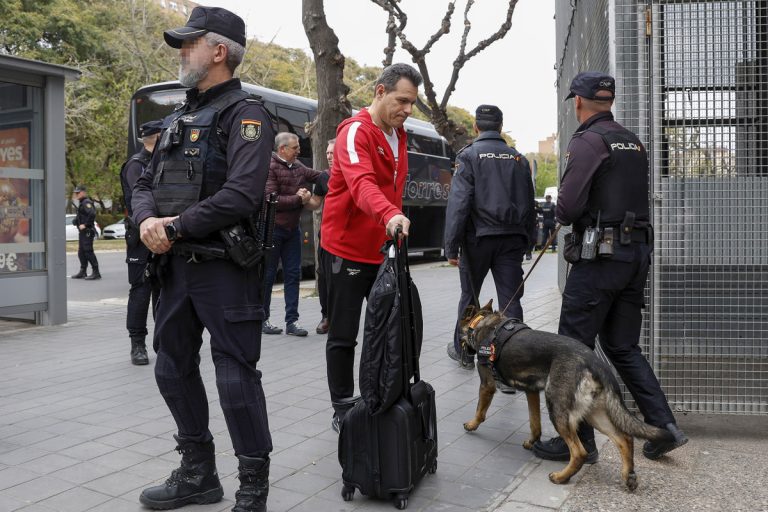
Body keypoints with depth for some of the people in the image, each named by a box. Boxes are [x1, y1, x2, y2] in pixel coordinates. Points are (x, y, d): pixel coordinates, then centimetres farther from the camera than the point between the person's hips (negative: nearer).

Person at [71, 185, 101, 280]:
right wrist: (76, 220, 13)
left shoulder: (86, 203, -14)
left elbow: (92, 214, -29)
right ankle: (83, 272, 21)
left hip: (87, 232, -10)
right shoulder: (81, 203, 18)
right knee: (81, 252, 13)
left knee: (88, 251, -10)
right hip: (82, 232, 10)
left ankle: (96, 272, -8)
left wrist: (85, 224, -24)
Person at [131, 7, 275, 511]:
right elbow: (146, 184, 16)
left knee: (236, 379, -3)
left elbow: (242, 195, -21)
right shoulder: (179, 118, 18)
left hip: (225, 267, -9)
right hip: (176, 266, 9)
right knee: (174, 369, 15)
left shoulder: (245, 113, -8)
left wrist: (175, 228, -15)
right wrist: (148, 220, -7)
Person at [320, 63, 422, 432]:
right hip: (347, 250, -8)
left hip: (383, 251, 8)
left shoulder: (398, 135, 11)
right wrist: (390, 215, -51)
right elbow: (361, 184, -35)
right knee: (343, 336, 3)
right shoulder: (355, 132, -16)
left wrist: (396, 220, 13)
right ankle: (342, 410, 16)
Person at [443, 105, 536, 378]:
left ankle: (463, 351, 33)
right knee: (511, 302, 0)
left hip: (478, 237, -3)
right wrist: (526, 241, 17)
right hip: (513, 239, 3)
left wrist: (451, 245, -11)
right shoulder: (519, 159, 10)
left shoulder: (469, 155, -3)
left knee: (469, 295, 16)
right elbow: (530, 204, 11)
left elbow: (458, 201, -12)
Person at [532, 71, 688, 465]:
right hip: (637, 254, 8)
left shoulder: (587, 141, -10)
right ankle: (664, 427, 16)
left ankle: (579, 440, 8)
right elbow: (633, 197, 18)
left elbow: (568, 208, -18)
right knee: (623, 347, 17)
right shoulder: (634, 143, 15)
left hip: (601, 257, -8)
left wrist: (562, 213, 4)